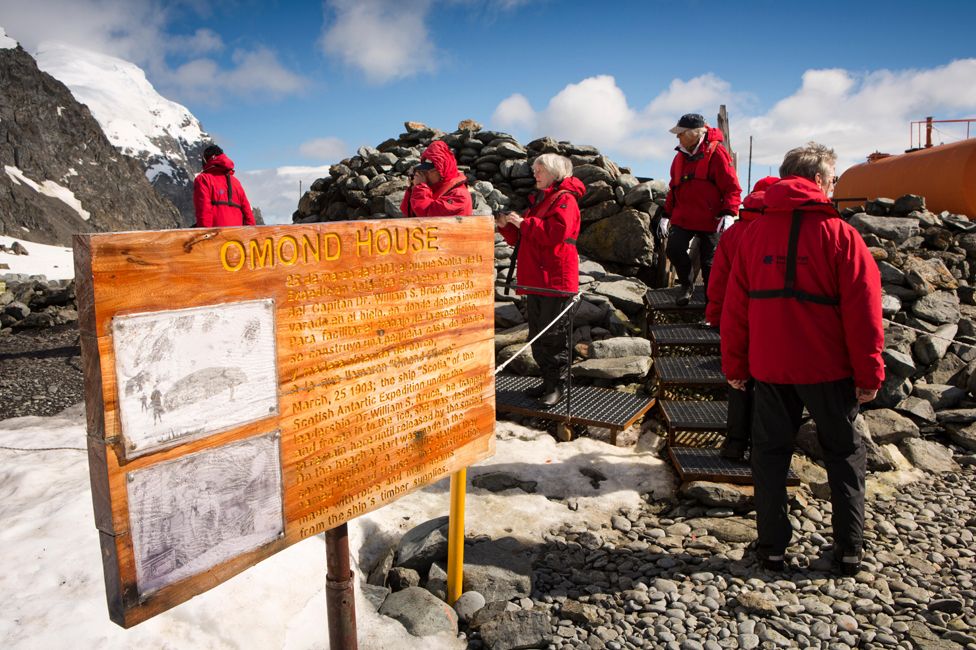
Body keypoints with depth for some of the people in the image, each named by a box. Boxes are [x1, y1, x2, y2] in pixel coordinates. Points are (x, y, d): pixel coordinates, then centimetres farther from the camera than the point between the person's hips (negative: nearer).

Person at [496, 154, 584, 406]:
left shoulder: (564, 199, -7)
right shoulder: (539, 200, 24)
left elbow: (554, 233, -24)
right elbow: (521, 239, 26)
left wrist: (523, 222, -17)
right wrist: (506, 226, 8)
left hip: (556, 280, -10)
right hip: (535, 279, 10)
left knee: (553, 336, -6)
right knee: (537, 335, 12)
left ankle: (556, 385, 3)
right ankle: (547, 380, 21)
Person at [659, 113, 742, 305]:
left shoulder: (716, 152, -9)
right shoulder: (680, 156, 11)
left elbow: (732, 187, -11)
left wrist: (728, 214, -22)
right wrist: (666, 215, 17)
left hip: (710, 219, -5)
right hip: (682, 217, 5)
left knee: (708, 261, 2)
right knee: (674, 250, -12)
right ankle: (686, 285, 13)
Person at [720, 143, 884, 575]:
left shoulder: (756, 233, 1)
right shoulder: (840, 235, -9)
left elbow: (734, 306, 2)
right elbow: (863, 311, -9)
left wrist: (734, 365, 10)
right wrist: (869, 375, -1)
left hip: (769, 366, 2)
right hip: (828, 368, -2)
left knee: (770, 452, 13)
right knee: (844, 452, 15)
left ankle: (772, 547, 17)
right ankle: (849, 550, 21)